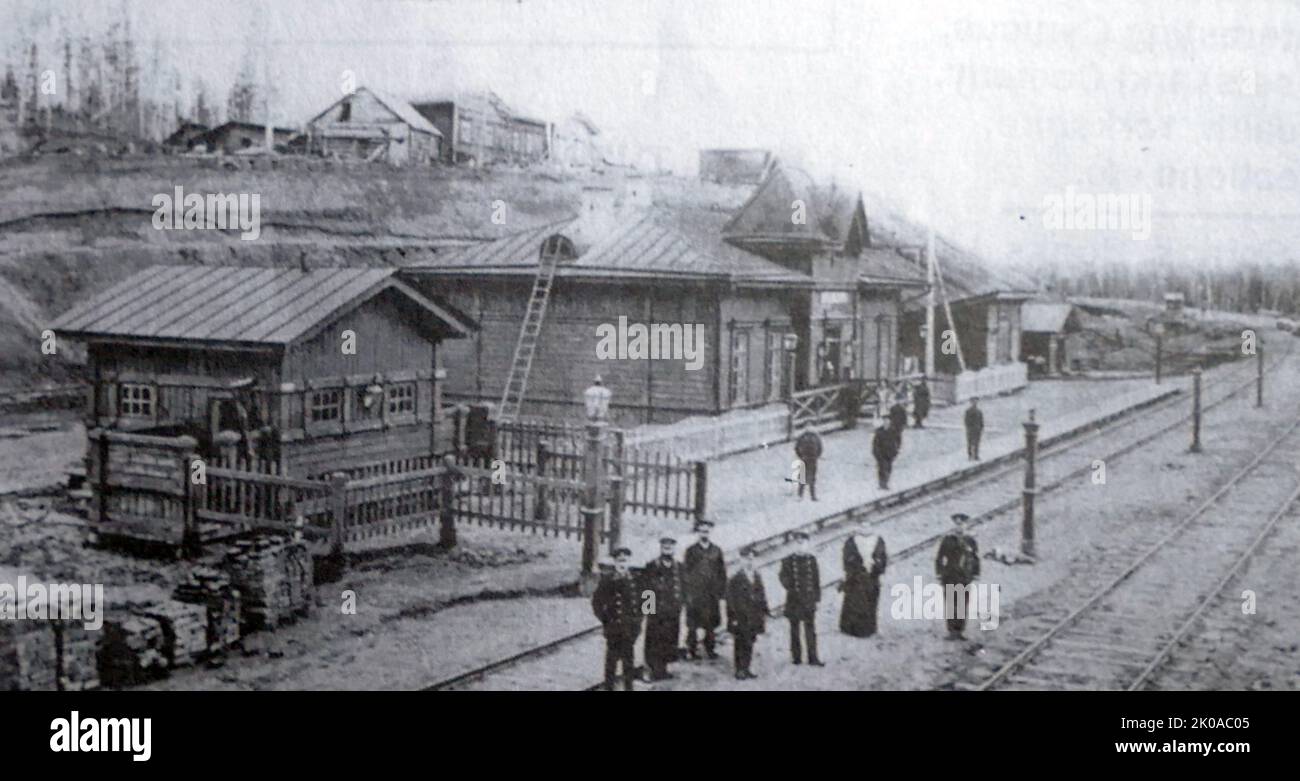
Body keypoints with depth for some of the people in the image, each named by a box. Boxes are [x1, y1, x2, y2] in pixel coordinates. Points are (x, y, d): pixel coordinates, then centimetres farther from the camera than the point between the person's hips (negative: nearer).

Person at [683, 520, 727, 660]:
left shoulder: (716, 551, 9)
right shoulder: (691, 551, 3)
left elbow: (722, 572, 11)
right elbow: (686, 573, 1)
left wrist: (721, 591, 5)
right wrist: (688, 593, -5)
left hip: (712, 594, 2)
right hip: (695, 594, -2)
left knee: (711, 623, 2)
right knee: (693, 624, -2)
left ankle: (709, 649, 12)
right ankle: (692, 650, 6)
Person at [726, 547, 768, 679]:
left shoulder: (757, 577, 11)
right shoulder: (735, 579, -6)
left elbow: (762, 596, 14)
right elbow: (731, 601, -7)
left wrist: (764, 614, 10)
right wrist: (733, 618, -11)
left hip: (754, 619, 5)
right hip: (740, 619, -5)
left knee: (749, 645, 8)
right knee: (740, 645, -1)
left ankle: (746, 669, 16)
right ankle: (739, 670, 7)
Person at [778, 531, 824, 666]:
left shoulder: (811, 559, 8)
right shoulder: (788, 560, 1)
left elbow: (816, 579, 10)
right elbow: (783, 577, -4)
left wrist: (816, 596, 6)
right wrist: (791, 589, -17)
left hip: (809, 600, 1)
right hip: (794, 600, -1)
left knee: (810, 629, -3)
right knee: (795, 629, 5)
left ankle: (813, 658, -2)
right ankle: (796, 657, 11)